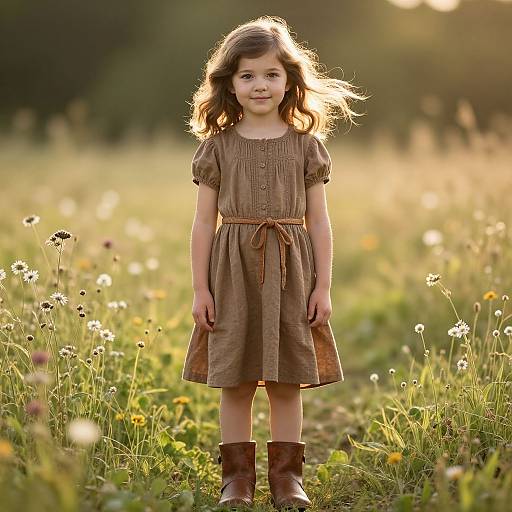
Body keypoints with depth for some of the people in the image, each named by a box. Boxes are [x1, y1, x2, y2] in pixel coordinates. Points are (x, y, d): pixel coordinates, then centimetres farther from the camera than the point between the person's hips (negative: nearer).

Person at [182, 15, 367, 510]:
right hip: (233, 271, 0)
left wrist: (323, 285, 0)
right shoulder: (217, 145, 3)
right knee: (233, 381, 2)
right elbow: (204, 221, 3)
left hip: (290, 273, 0)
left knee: (286, 382, 5)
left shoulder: (306, 144, 4)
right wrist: (200, 288, -1)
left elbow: (318, 221, 5)